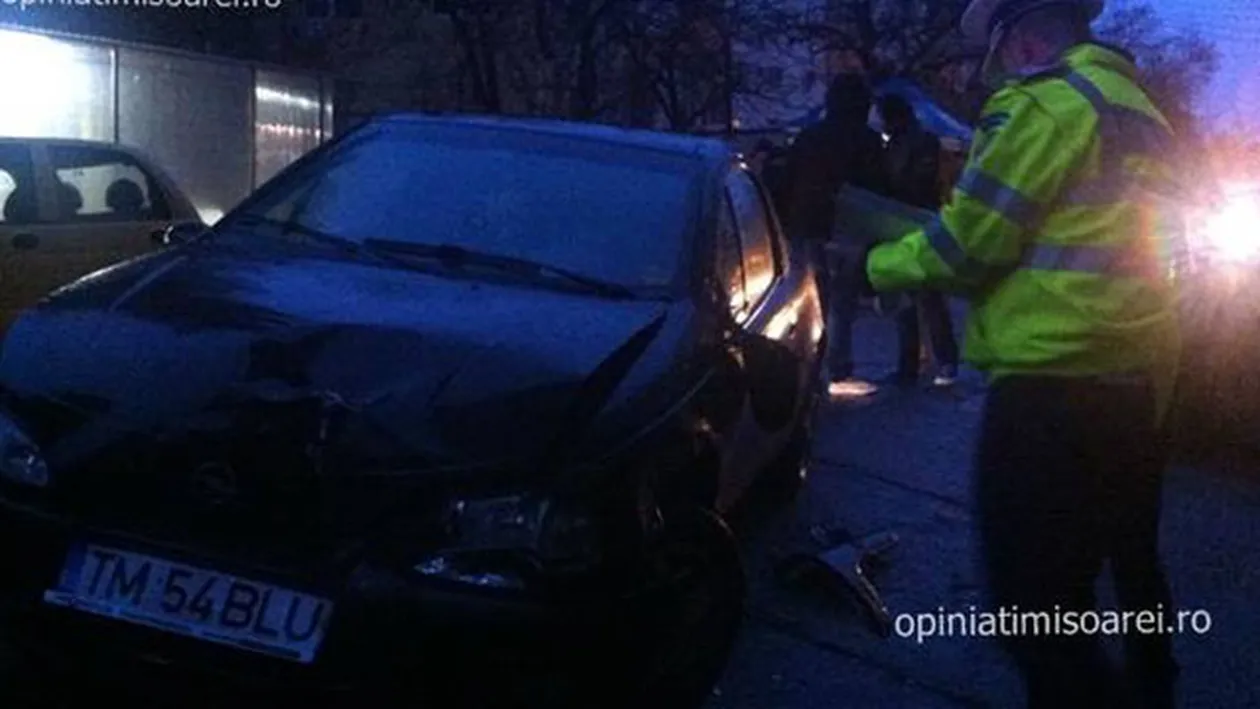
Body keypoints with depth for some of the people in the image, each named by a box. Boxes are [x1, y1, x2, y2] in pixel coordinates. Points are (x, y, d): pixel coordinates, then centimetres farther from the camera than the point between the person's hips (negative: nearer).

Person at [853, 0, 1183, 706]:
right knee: (1130, 561, 26)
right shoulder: (1135, 108, 17)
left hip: (1059, 383, -10)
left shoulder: (1043, 101, -11)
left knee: (1037, 598, -4)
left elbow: (967, 243, -12)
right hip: (1141, 375, 10)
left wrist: (878, 265, 5)